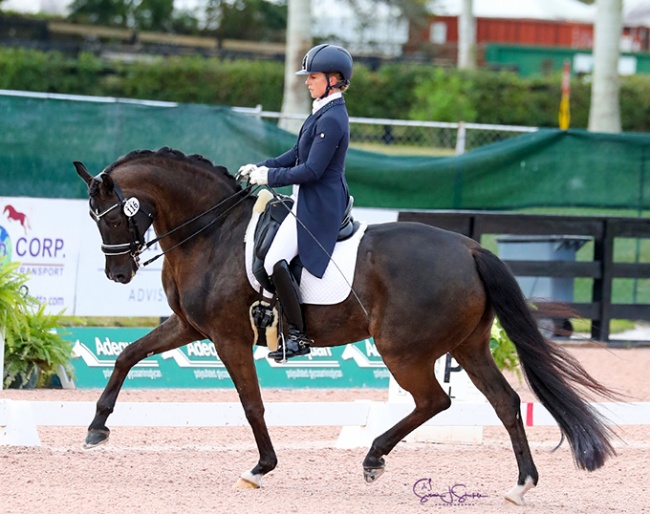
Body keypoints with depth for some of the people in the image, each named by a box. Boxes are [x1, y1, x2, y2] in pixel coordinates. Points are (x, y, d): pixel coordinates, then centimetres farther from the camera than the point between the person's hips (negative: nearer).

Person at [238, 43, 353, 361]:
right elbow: (297, 155, 19)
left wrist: (270, 176, -15)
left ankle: (297, 336, -18)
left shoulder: (331, 119, -19)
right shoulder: (323, 113, 14)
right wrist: (260, 168, 9)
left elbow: (311, 171, -22)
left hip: (317, 206, -11)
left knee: (276, 262, -22)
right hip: (310, 202, 11)